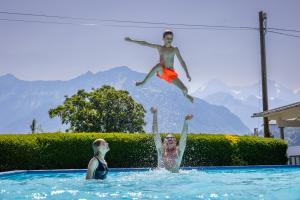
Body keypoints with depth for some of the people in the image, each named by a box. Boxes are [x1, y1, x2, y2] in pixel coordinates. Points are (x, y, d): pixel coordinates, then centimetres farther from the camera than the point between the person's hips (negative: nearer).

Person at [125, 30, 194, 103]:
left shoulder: (175, 49, 4)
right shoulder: (159, 48, 3)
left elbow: (181, 61, 3)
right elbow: (145, 43, 3)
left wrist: (187, 74, -5)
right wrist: (132, 40, 1)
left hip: (171, 73, 2)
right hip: (161, 72, -2)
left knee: (185, 90, -8)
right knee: (159, 65, -39)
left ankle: (185, 94, 34)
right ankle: (144, 82, -24)